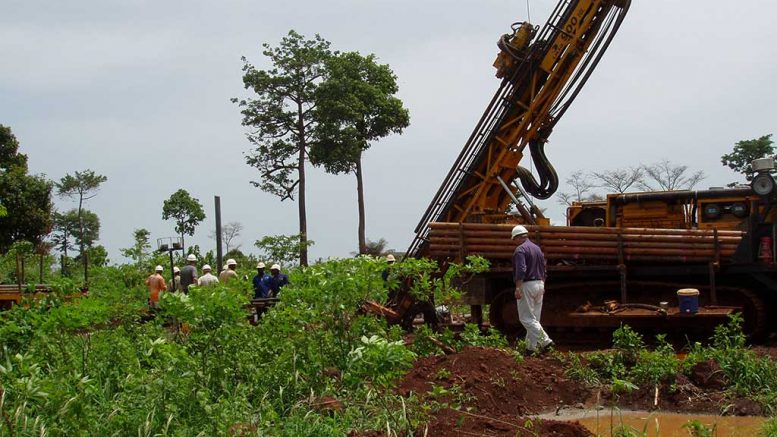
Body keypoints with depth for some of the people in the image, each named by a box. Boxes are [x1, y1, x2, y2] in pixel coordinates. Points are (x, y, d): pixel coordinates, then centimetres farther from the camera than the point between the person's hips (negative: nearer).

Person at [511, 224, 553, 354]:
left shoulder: (520, 250, -12)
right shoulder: (537, 248, 14)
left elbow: (521, 270, -23)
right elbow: (543, 269, 19)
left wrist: (518, 288, -23)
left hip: (527, 285, -8)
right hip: (539, 284, 8)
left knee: (526, 318, -6)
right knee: (534, 318, 11)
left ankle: (545, 341, -17)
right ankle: (532, 346, 14)